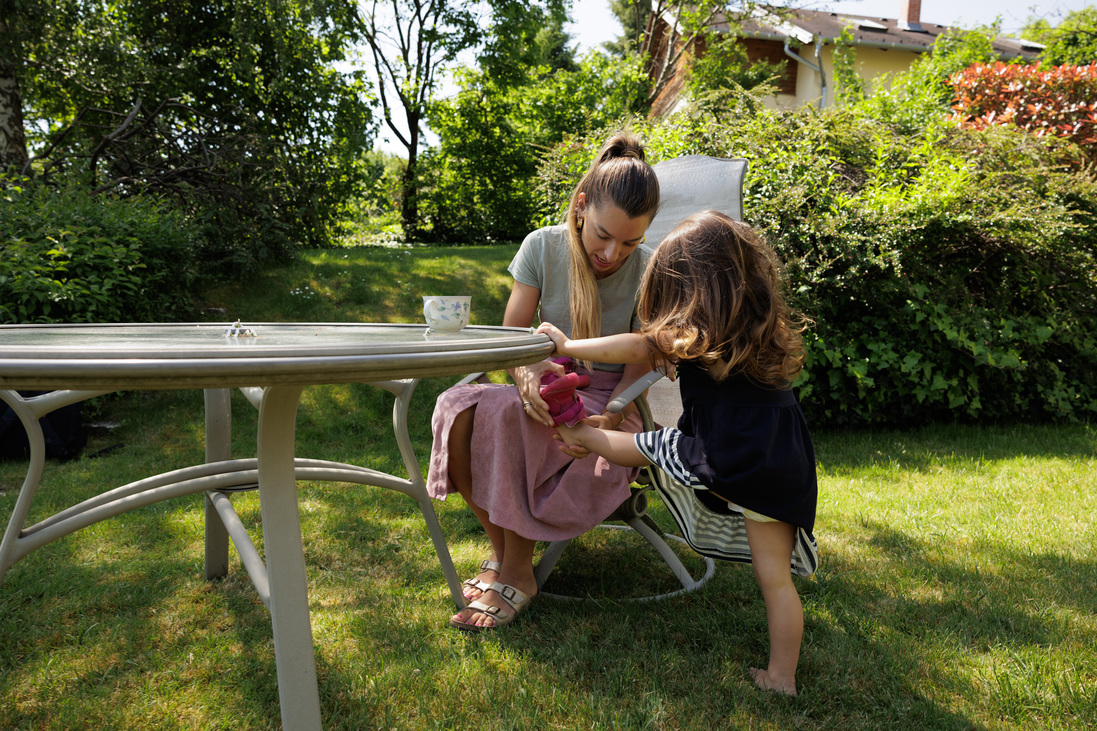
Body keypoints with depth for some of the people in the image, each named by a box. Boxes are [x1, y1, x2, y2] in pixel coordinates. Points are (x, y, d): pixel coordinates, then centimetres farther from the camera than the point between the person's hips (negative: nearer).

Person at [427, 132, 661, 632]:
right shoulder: (543, 246, -5)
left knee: (504, 416, -33)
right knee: (457, 408, -27)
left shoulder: (648, 272, -11)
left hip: (607, 403, -3)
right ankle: (500, 549, -7)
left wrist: (607, 420, -31)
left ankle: (517, 574, -16)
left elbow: (636, 373, -10)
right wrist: (527, 373, -28)